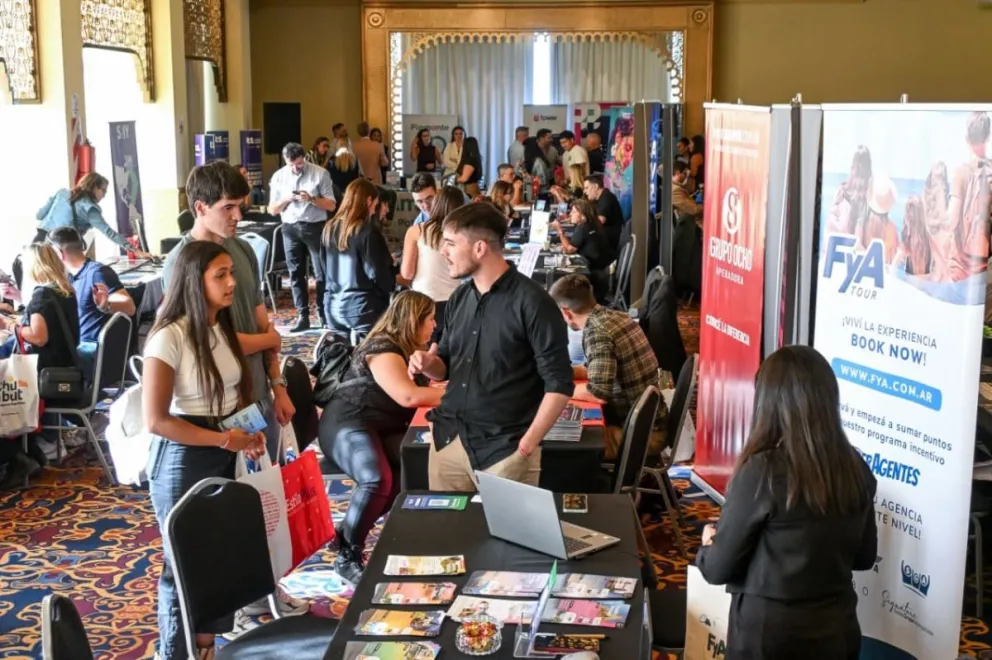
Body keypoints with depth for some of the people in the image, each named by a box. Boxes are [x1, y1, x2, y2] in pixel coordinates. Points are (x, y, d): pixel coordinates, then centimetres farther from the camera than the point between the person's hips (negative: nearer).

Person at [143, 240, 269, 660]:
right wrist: (224, 439, -22)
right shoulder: (169, 338, -20)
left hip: (228, 455, 7)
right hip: (183, 461, -7)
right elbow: (156, 420, -22)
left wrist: (249, 432, 0)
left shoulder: (223, 328, 5)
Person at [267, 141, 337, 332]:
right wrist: (286, 199, -11)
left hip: (315, 227, -3)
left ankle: (325, 316, 5)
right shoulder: (278, 177, 5)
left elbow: (331, 205, -5)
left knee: (321, 273, -1)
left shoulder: (320, 174, -5)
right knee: (296, 273, 6)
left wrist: (311, 199, -20)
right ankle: (303, 317, 12)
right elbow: (272, 210, 7)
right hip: (290, 228, 3)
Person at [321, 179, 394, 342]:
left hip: (334, 304, 7)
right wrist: (392, 283, 7)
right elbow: (378, 274, -12)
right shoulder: (368, 231, -14)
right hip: (363, 306, -7)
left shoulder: (330, 228, 7)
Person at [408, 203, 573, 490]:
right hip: (449, 438, 6)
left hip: (503, 448, -6)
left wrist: (527, 444, -15)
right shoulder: (459, 298, 8)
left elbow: (559, 383, -13)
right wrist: (427, 363, -4)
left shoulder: (532, 302, -13)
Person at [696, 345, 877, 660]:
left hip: (768, 634, -4)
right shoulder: (856, 468, -5)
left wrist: (708, 543, 9)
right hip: (837, 631, 5)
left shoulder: (762, 471, -20)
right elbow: (864, 557, 9)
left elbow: (717, 568, -12)